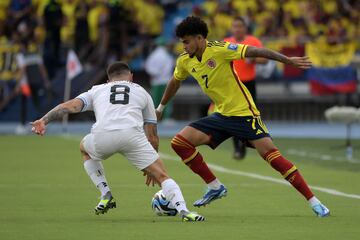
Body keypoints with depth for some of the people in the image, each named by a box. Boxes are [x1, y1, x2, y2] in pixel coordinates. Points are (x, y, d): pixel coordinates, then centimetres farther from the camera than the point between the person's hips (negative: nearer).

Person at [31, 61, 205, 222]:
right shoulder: (142, 92, 33)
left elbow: (71, 106, 14)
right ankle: (182, 210, -17)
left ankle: (105, 195, 23)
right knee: (162, 176, 8)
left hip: (102, 135, 1)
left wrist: (44, 121, 7)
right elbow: (152, 136, 33)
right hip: (132, 134, -1)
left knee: (85, 149, 36)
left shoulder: (97, 90, 33)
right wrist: (150, 167, 43)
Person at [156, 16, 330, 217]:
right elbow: (175, 82, 24)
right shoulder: (185, 61, 3)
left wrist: (287, 59, -30)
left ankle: (314, 202, -14)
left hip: (244, 113, -7)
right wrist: (161, 108, 36)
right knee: (180, 142, -5)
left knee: (272, 155, -17)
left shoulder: (219, 50, -18)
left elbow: (255, 51, -22)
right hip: (221, 116, 7)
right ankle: (215, 187, 7)